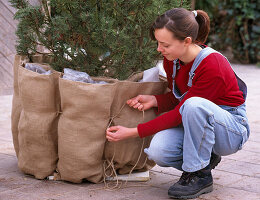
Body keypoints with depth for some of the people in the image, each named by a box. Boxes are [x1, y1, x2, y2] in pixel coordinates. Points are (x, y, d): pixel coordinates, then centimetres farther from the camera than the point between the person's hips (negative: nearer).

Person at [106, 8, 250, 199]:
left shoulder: (212, 65, -29)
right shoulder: (171, 58, -7)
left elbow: (180, 113, -25)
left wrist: (132, 132, -24)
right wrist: (155, 100, -15)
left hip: (232, 130, -5)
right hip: (198, 121, 6)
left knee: (195, 105, -39)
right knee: (158, 150, -26)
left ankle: (200, 176, -18)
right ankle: (206, 159, 5)